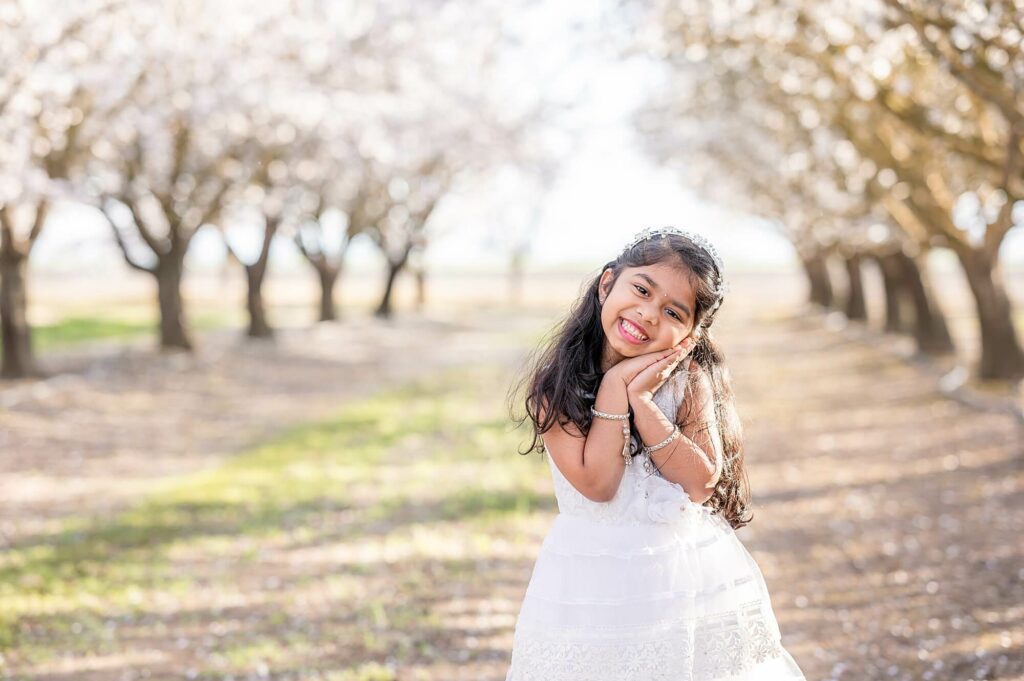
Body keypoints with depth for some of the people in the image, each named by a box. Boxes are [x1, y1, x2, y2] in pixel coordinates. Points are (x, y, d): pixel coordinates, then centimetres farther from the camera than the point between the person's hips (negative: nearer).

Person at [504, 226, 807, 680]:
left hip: (693, 570, 1)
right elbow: (595, 483, -17)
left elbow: (701, 482, -14)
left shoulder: (689, 379, -4)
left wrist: (641, 398, -18)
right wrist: (616, 386, -18)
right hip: (595, 579, -1)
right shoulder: (555, 383, -8)